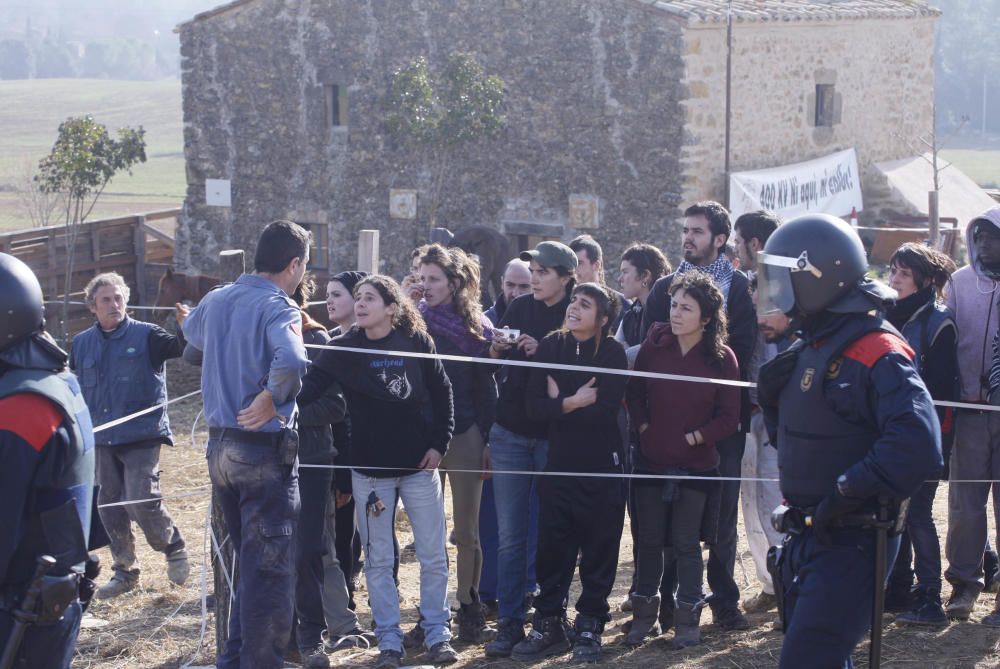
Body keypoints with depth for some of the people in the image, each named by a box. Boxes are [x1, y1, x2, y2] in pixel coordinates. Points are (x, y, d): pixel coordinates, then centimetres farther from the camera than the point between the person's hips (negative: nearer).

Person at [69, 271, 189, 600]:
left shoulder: (146, 335, -5)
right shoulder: (81, 344, 9)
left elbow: (181, 348, -17)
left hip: (141, 436, -5)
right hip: (102, 439, 5)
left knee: (142, 501, -14)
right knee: (110, 506, 8)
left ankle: (174, 548, 12)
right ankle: (124, 571, 22)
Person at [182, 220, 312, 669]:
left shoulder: (214, 302, 8)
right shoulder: (278, 309, -15)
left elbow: (191, 348, 29)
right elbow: (291, 361, -36)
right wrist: (271, 399, -20)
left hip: (220, 444, 8)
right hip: (265, 450, -8)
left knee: (248, 559, 21)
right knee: (270, 567, 0)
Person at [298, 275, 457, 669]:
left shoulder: (417, 341, -5)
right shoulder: (344, 348, -6)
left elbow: (442, 392, 2)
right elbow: (310, 386, -17)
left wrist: (439, 443, -3)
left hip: (419, 463, 0)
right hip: (370, 468, 0)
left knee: (433, 555, 6)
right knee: (377, 559, 6)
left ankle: (437, 633, 19)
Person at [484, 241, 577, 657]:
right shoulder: (520, 308, 7)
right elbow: (492, 367, 9)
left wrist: (542, 353, -20)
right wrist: (495, 350, -11)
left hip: (554, 435, -3)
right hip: (511, 432, 3)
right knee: (510, 534, 2)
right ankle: (509, 621, 7)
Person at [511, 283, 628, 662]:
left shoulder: (612, 352, -6)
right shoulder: (551, 347, 3)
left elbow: (606, 410, -18)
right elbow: (535, 406, -5)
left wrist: (560, 403, -9)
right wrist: (574, 402, -16)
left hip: (602, 468, -3)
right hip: (558, 464, 3)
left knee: (599, 550, 4)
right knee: (552, 548, 5)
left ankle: (589, 627, 15)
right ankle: (548, 625, 16)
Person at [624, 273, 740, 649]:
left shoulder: (722, 358, -10)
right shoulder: (654, 345, -5)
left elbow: (729, 418, -6)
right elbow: (635, 393, 7)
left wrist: (694, 438, -11)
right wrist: (643, 427, -4)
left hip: (695, 465, -2)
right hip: (651, 459, 2)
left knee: (686, 544, 5)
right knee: (649, 540, 10)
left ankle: (687, 619, 16)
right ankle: (644, 615, 22)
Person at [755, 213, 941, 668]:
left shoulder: (876, 353, -19)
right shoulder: (812, 348, 11)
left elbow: (916, 449, -32)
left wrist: (845, 495, -26)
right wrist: (771, 392, 2)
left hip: (850, 544, -10)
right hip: (807, 537, 10)